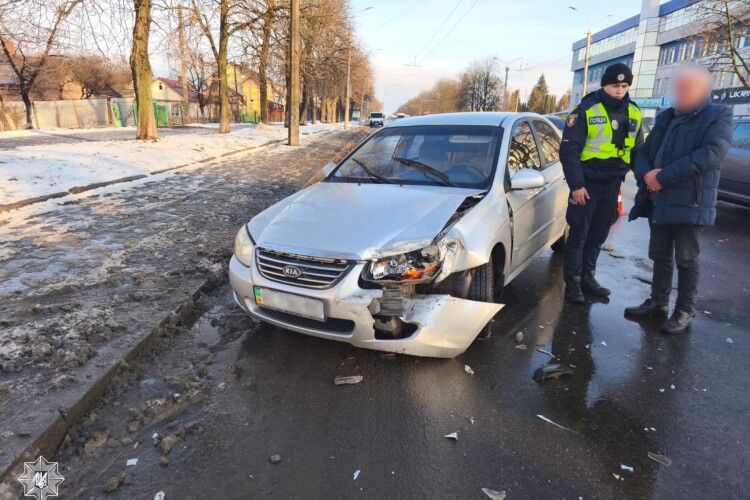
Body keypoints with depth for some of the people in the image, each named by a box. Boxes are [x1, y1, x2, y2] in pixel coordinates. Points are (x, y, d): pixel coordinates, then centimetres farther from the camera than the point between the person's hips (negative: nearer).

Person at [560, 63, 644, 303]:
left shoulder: (633, 113, 8)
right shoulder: (586, 110, -9)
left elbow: (638, 149, 18)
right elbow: (569, 150, -12)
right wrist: (576, 184, -16)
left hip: (612, 184, 5)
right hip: (587, 183, -5)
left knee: (599, 234, 12)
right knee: (579, 233, -2)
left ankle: (587, 276, 24)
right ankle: (572, 281, 7)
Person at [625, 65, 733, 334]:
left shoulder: (719, 116, -2)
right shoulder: (666, 117, 16)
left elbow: (711, 153, -17)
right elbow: (644, 151, 13)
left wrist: (664, 176, -21)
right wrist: (646, 174, -10)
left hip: (690, 201, -5)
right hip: (659, 199, 6)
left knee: (686, 258, 1)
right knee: (660, 255, 13)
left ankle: (685, 311, 12)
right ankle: (658, 301, 25)